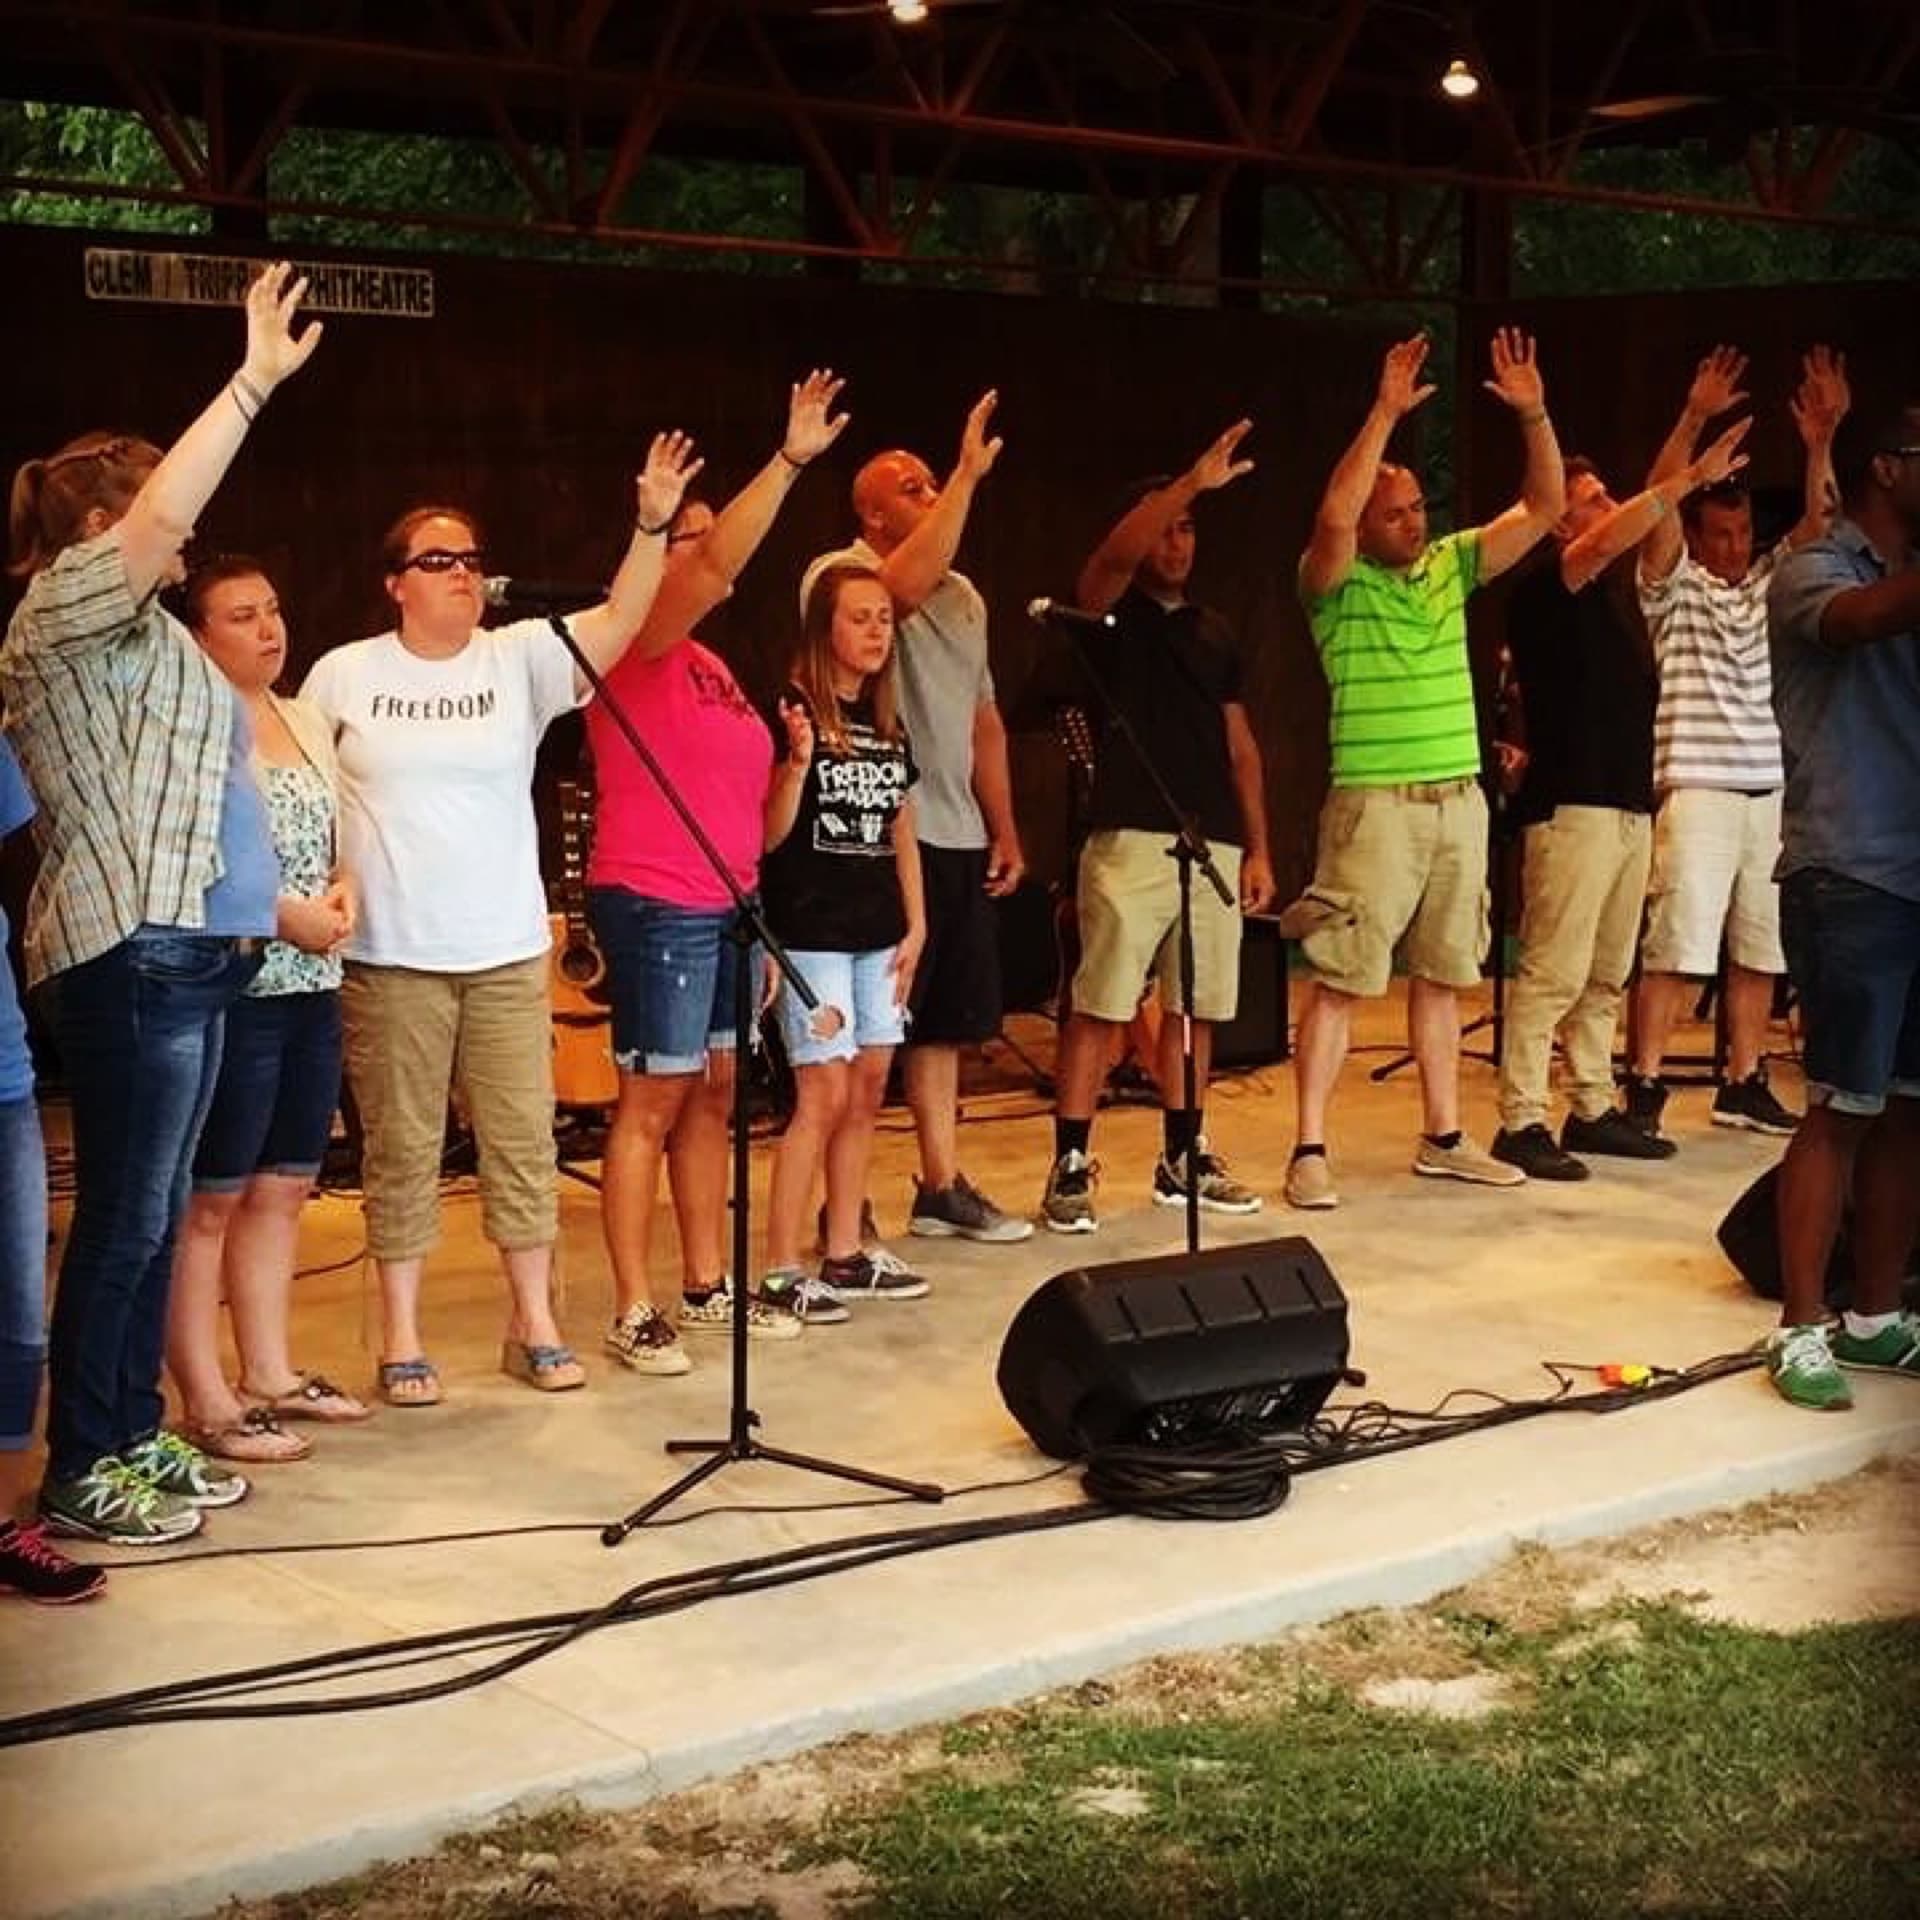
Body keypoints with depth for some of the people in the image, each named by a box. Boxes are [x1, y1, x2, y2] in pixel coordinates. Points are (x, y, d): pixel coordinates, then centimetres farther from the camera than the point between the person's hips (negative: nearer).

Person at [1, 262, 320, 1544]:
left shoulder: (138, 634, 22)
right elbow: (163, 509, -20)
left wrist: (260, 908, 20)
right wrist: (258, 379, -16)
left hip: (183, 952, 9)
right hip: (130, 957, -9)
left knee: (155, 1215, 12)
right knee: (125, 1219, -7)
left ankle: (134, 1438, 19)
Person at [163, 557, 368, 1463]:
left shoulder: (306, 721, 16)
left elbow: (338, 837, 24)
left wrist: (343, 890, 2)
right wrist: (286, 916, -19)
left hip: (312, 988, 8)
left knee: (280, 1189, 13)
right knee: (208, 1199, -3)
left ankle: (269, 1372, 22)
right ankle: (204, 1401, 0)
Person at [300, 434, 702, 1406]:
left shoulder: (519, 658, 1)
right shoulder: (343, 673, 0)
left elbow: (618, 620, -13)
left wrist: (653, 525, -26)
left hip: (506, 952, 2)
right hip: (389, 956, -2)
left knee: (522, 1140, 6)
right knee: (402, 1148, 6)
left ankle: (534, 1325, 18)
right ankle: (401, 1337, 16)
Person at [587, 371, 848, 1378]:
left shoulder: (710, 665, 17)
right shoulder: (638, 646, -10)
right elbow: (719, 564, -27)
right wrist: (789, 460, -30)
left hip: (727, 905, 9)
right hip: (656, 905, -9)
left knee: (713, 1096, 13)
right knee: (651, 1104, -6)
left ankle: (707, 1288, 22)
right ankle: (633, 1313, -1)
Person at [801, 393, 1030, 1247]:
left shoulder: (963, 594, 17)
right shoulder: (840, 574, -7)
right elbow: (903, 588, -30)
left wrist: (1004, 829, 16)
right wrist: (971, 475, -28)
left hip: (957, 838, 8)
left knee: (942, 1022, 13)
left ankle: (942, 1187, 22)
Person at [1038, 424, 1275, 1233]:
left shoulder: (1215, 633, 18)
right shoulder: (1110, 612, 2)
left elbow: (1239, 746, 17)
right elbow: (1113, 554, -22)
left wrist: (1258, 848, 11)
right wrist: (1193, 481, -31)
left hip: (1215, 846, 5)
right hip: (1131, 842, -5)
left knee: (1193, 1007, 9)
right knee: (1100, 1007, -8)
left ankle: (1183, 1158, 20)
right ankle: (1070, 1167, -4)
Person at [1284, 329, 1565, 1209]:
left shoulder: (1450, 566, 10)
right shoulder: (1338, 584, -5)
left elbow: (1544, 508, 7)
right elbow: (1333, 516, -26)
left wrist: (1533, 413, -6)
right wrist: (1386, 413, -26)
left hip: (1460, 800, 6)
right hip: (1377, 804, -6)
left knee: (1439, 975, 13)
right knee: (1340, 980, -5)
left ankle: (1443, 1140, 21)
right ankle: (1308, 1152, -3)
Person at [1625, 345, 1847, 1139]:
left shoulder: (1768, 587, 15)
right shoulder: (1673, 588, 2)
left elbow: (1816, 523, 3)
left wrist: (1820, 443, -13)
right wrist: (1693, 420, -22)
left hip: (1770, 792, 6)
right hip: (1697, 792, -6)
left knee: (1759, 950, 9)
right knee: (1675, 948, -10)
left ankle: (1744, 1084, 18)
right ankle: (1644, 1087, -7)